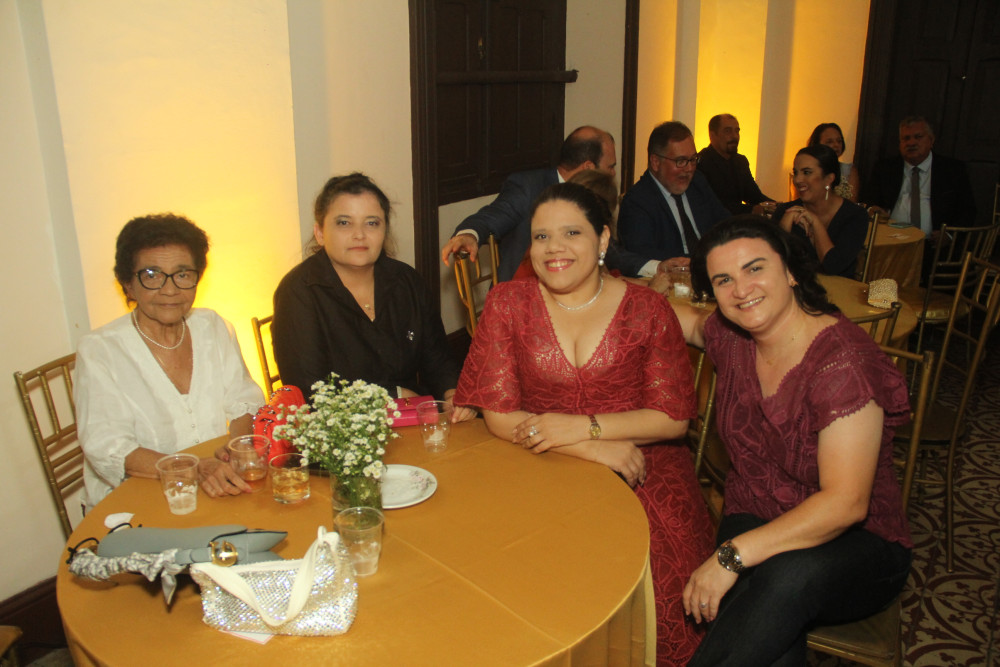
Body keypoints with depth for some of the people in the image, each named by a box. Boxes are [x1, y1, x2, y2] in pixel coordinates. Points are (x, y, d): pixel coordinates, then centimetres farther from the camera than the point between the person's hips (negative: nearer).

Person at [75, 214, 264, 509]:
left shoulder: (213, 328, 7)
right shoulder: (99, 351, -8)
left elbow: (246, 402, 10)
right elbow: (106, 449, -17)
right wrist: (195, 468, -31)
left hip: (219, 497, 4)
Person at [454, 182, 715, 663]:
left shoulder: (647, 309, 1)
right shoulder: (508, 303, 2)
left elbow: (674, 417, 0)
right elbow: (498, 415, -3)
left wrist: (582, 427, -13)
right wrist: (594, 449, -12)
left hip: (641, 466, 0)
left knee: (655, 572, -23)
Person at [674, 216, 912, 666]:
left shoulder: (842, 361, -22)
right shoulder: (731, 338, -3)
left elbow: (845, 503, -28)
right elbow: (693, 323, 25)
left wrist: (731, 556, -32)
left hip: (854, 542, -3)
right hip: (752, 519, 3)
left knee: (790, 575, -38)